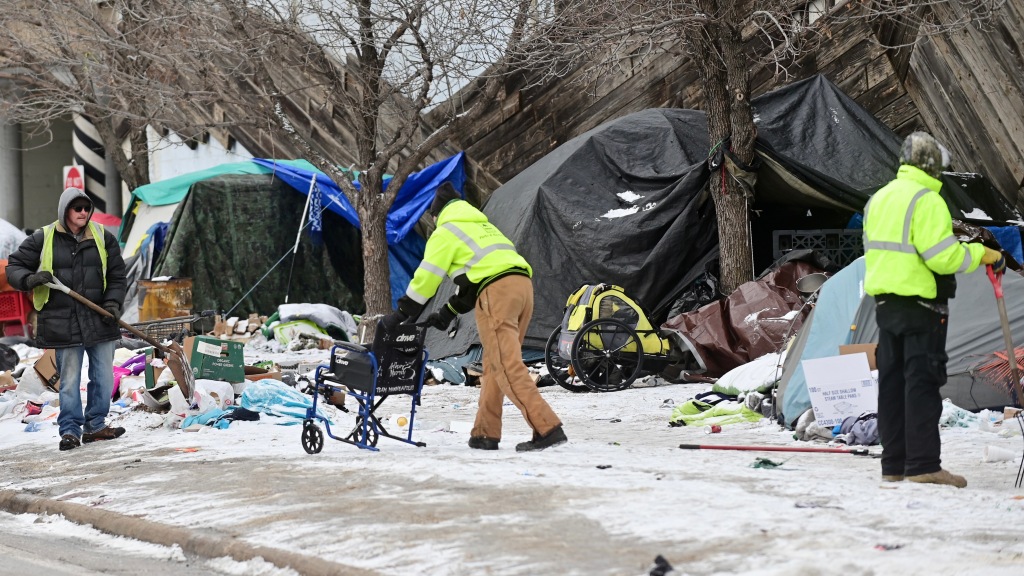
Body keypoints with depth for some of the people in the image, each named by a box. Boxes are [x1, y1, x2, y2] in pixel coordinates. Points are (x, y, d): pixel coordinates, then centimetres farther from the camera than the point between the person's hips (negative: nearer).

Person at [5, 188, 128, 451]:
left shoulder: (103, 238, 6)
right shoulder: (43, 239, -1)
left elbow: (117, 277, 11)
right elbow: (14, 268, 5)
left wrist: (113, 303, -4)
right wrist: (31, 279, -15)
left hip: (99, 320, 3)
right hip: (63, 323, -3)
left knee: (103, 377, 7)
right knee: (69, 380, -1)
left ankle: (95, 426, 20)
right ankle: (70, 430, 8)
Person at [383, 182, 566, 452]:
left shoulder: (446, 231, 10)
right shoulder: (483, 226, 34)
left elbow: (427, 277, 4)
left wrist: (400, 313, 12)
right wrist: (449, 312, 35)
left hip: (496, 292, -8)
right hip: (522, 285, 8)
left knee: (507, 367, -11)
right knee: (494, 365, 14)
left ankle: (547, 428, -22)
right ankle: (486, 434, 15)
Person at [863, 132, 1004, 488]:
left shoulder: (878, 199, 13)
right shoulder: (926, 200, -15)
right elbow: (941, 255, -22)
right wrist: (981, 254, -9)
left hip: (885, 302, 8)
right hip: (920, 303, -8)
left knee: (892, 380, 10)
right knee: (922, 381, -6)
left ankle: (893, 464, 12)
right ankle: (923, 465, -9)